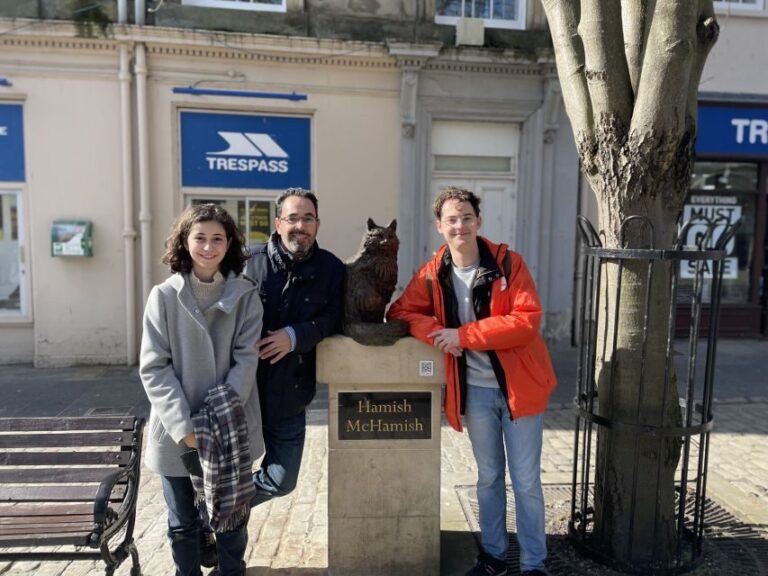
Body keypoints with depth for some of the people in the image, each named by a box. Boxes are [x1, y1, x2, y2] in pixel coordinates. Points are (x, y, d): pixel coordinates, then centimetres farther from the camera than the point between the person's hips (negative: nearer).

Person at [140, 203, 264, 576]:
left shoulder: (245, 295, -3)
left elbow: (246, 360, -7)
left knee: (232, 516, 16)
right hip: (177, 433, 0)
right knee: (183, 524, 16)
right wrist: (184, 426, -16)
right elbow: (154, 368, -7)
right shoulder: (164, 296, -4)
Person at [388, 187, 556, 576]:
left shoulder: (509, 263, -11)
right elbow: (400, 313, 2)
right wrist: (436, 332, -18)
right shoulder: (431, 274, -2)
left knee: (527, 481, 7)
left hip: (518, 384, -2)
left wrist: (463, 335, -22)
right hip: (475, 389, 3)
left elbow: (527, 320, -19)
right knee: (488, 477, 18)